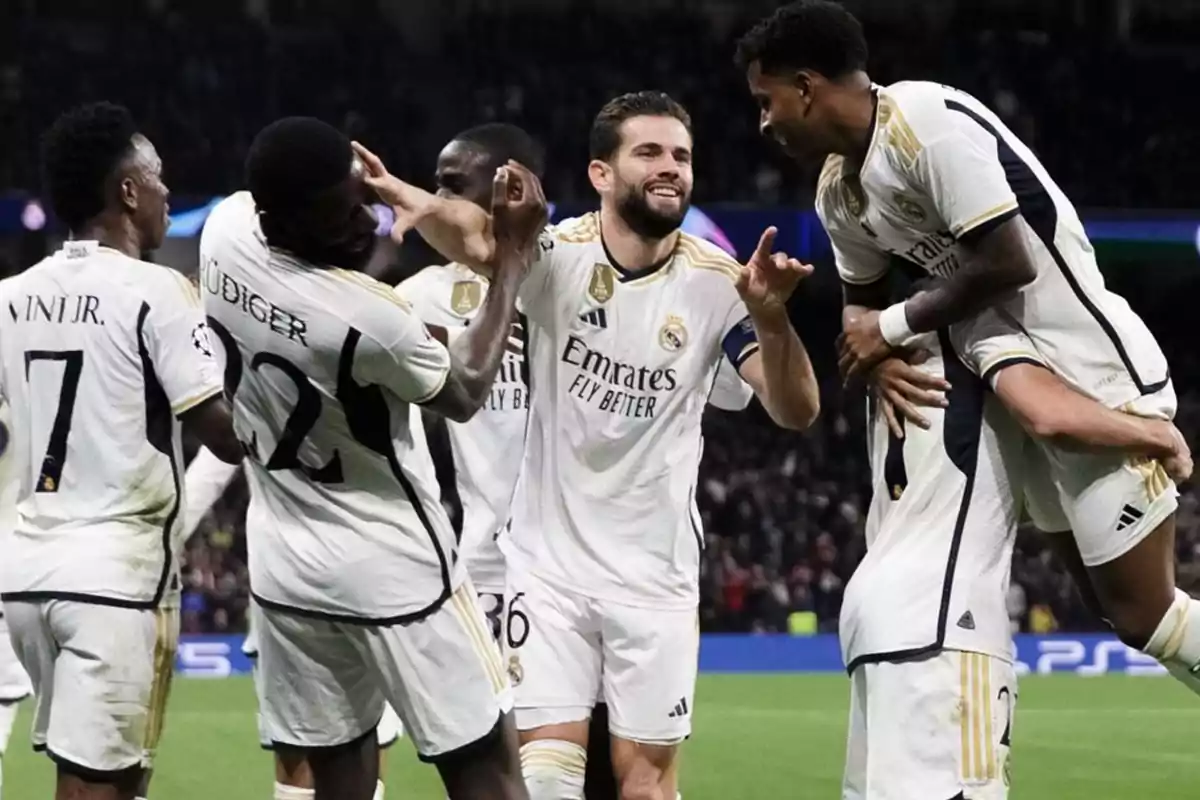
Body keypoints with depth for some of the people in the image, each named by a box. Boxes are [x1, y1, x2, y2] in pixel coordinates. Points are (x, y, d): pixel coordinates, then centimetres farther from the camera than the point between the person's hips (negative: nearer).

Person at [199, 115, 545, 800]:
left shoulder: (225, 236, -9)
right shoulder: (373, 319, -27)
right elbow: (465, 395, -5)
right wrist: (513, 257, -1)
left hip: (285, 570, 7)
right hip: (395, 573, -7)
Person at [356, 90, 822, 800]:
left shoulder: (716, 283, -7)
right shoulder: (558, 256, -11)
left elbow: (797, 411, -14)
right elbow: (476, 239, -33)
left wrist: (771, 317, -35)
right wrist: (412, 201, -57)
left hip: (657, 573, 1)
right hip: (551, 561, -1)